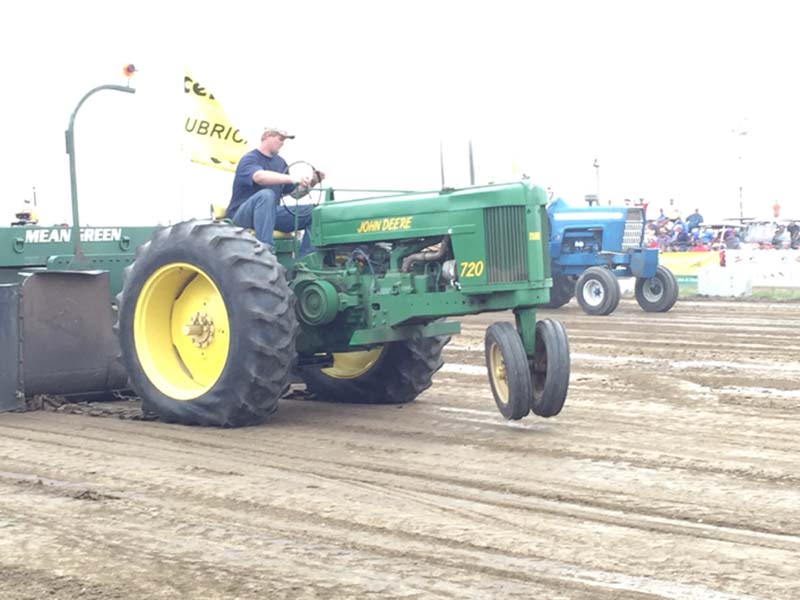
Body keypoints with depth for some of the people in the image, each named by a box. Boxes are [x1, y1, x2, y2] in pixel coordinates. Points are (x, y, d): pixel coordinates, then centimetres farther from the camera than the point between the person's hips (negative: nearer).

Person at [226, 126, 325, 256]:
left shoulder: (280, 162, 14)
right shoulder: (249, 159, -10)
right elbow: (259, 177, -34)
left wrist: (312, 182, -3)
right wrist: (291, 178, -46)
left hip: (270, 212, 7)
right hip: (242, 215, -7)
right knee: (266, 194, -39)